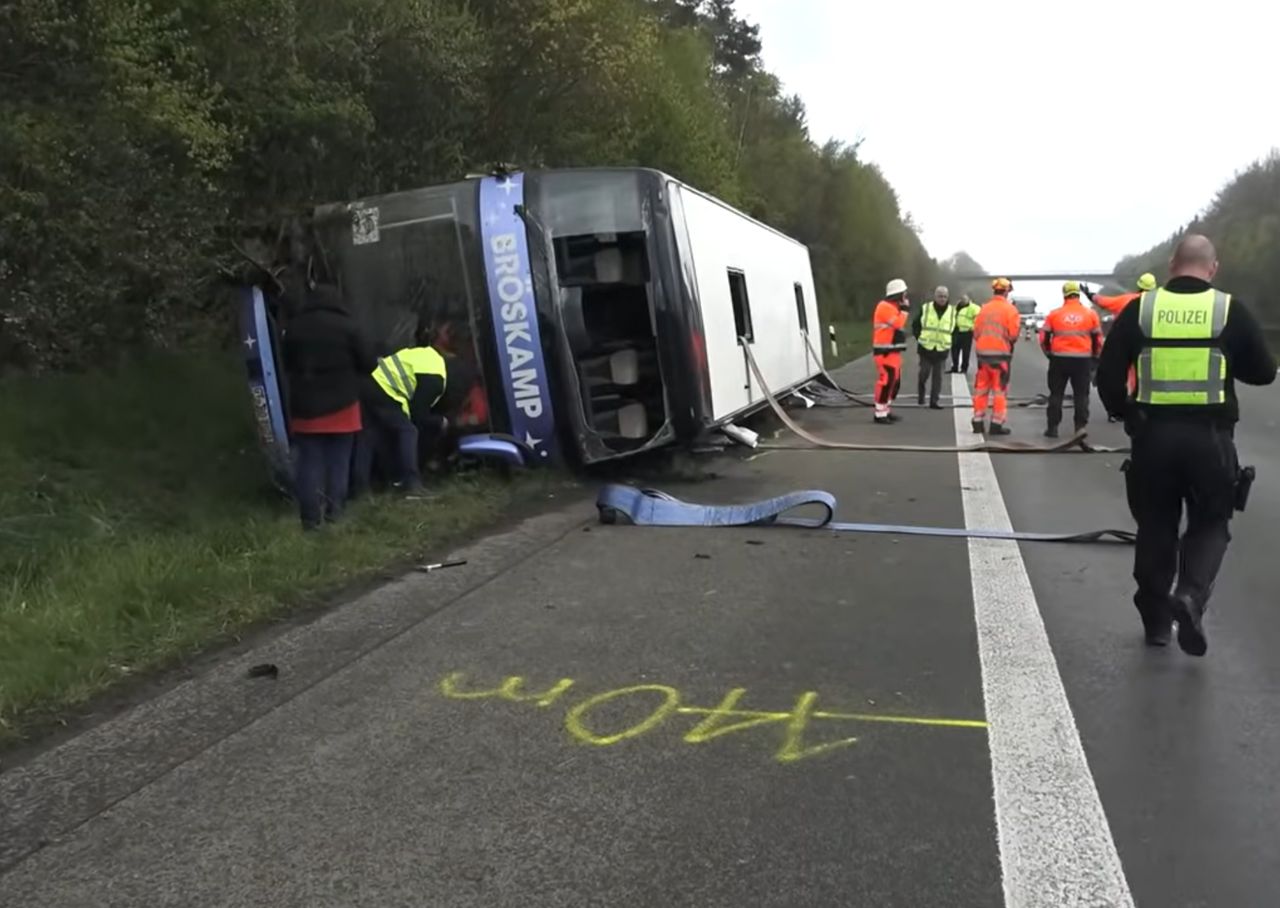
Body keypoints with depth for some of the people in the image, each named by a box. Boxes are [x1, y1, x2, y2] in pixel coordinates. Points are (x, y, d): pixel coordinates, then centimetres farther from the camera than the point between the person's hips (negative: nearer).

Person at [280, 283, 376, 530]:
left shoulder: (294, 328, 2)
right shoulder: (347, 327, -8)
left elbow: (286, 364, 13)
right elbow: (369, 362, -4)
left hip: (305, 405, 2)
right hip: (341, 404, -2)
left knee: (309, 461, 4)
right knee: (338, 460, 9)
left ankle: (311, 515, 0)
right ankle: (333, 509, 10)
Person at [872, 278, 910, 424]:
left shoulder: (893, 307, 20)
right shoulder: (885, 307, -14)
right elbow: (898, 324, -22)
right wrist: (904, 309, -14)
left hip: (893, 350, 11)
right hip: (885, 351, -11)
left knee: (895, 381, 13)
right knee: (886, 381, -12)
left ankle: (886, 411, 21)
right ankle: (880, 414, -9)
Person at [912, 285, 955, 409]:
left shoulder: (953, 312, 1)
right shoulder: (925, 309, -4)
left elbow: (955, 329, 14)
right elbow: (915, 325, 6)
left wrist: (950, 342, 6)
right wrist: (920, 338, -1)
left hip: (942, 350, 1)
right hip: (926, 348, -1)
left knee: (937, 376, 2)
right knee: (924, 374, 2)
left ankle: (934, 401, 6)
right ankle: (920, 394, 26)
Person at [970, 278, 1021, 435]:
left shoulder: (984, 308, 6)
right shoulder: (1010, 309, -8)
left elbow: (976, 332, 5)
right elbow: (1013, 334, -11)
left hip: (983, 352, 4)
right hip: (1001, 353, -4)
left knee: (981, 388, 11)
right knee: (1000, 390, 1)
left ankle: (978, 422, 14)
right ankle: (997, 424, 1)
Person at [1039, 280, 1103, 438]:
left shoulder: (1054, 314, 1)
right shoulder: (1090, 314, 2)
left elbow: (1044, 337, 4)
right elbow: (1098, 339, 7)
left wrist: (1049, 353, 18)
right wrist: (1094, 357, 20)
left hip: (1059, 359, 0)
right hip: (1083, 359, 0)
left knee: (1056, 394, 9)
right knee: (1081, 395, 8)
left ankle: (1053, 427, 7)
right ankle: (1080, 427, 7)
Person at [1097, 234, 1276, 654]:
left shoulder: (1140, 309, -1)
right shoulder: (1230, 311, -3)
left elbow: (1108, 373, 0)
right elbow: (1263, 372, 5)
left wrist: (1124, 412, 15)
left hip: (1153, 434, 1)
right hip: (1210, 437, -1)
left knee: (1155, 526, 14)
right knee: (1210, 523, 14)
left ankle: (1156, 618, 20)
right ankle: (1191, 596, -10)